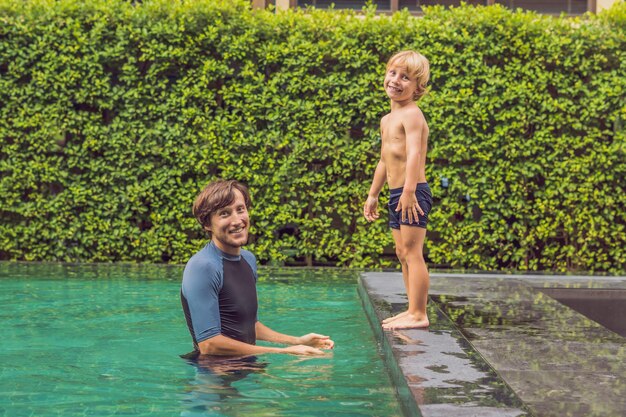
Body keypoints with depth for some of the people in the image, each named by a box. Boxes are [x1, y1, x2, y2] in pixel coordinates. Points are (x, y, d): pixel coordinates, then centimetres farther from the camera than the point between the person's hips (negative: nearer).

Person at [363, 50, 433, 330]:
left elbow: (414, 154, -26)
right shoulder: (387, 120, 18)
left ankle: (418, 315, -7)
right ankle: (413, 309, 21)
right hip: (396, 194, 10)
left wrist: (409, 191, -36)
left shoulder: (411, 114, -12)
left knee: (412, 252, -9)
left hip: (413, 193, -10)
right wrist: (373, 194, 30)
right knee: (402, 253, 13)